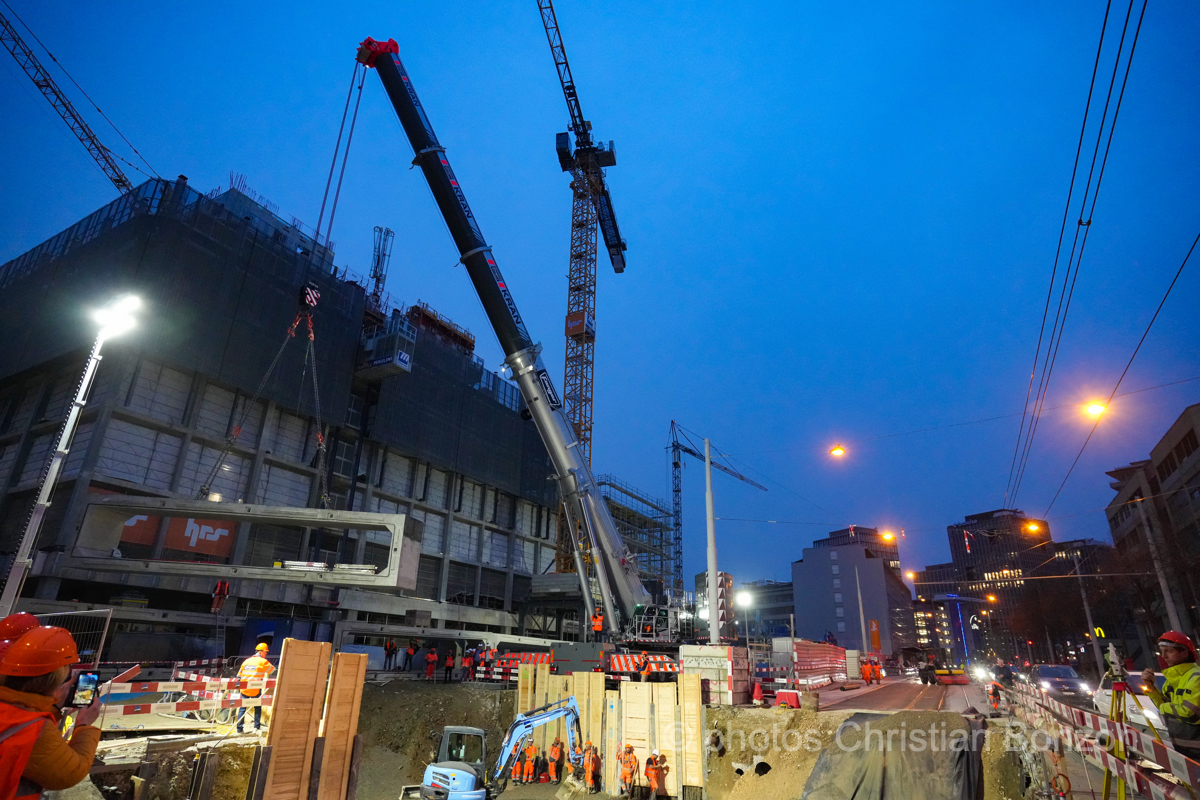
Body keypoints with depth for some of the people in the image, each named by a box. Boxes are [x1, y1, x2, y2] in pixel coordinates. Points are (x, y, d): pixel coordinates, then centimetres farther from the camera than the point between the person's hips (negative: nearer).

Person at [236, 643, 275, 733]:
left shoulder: (246, 661, 14)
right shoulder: (262, 661, -2)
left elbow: (239, 674, 17)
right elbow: (273, 670, 8)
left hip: (244, 688, 4)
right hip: (255, 689, -4)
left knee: (242, 708, 7)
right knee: (258, 707, 12)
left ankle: (239, 729, 4)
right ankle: (257, 726, 13)